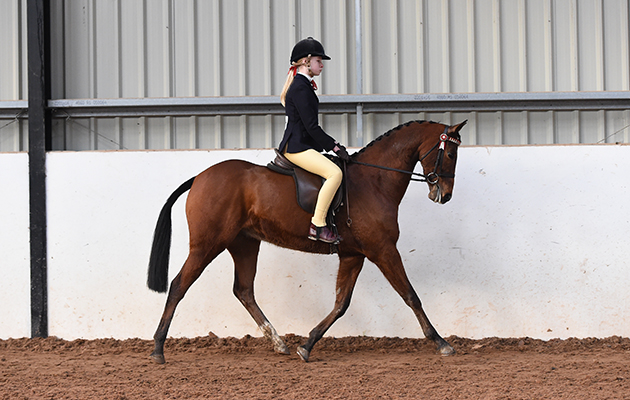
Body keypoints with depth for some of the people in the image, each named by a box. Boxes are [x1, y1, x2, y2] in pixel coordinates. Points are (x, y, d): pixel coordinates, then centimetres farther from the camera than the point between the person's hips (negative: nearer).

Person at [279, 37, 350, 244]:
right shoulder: (300, 88, -14)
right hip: (296, 147, -11)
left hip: (302, 145, 11)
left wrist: (332, 146, 17)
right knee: (335, 173, -25)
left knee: (337, 171, 17)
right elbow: (311, 126, -18)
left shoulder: (304, 85, 18)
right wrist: (335, 147, -14)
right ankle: (317, 225, -26)